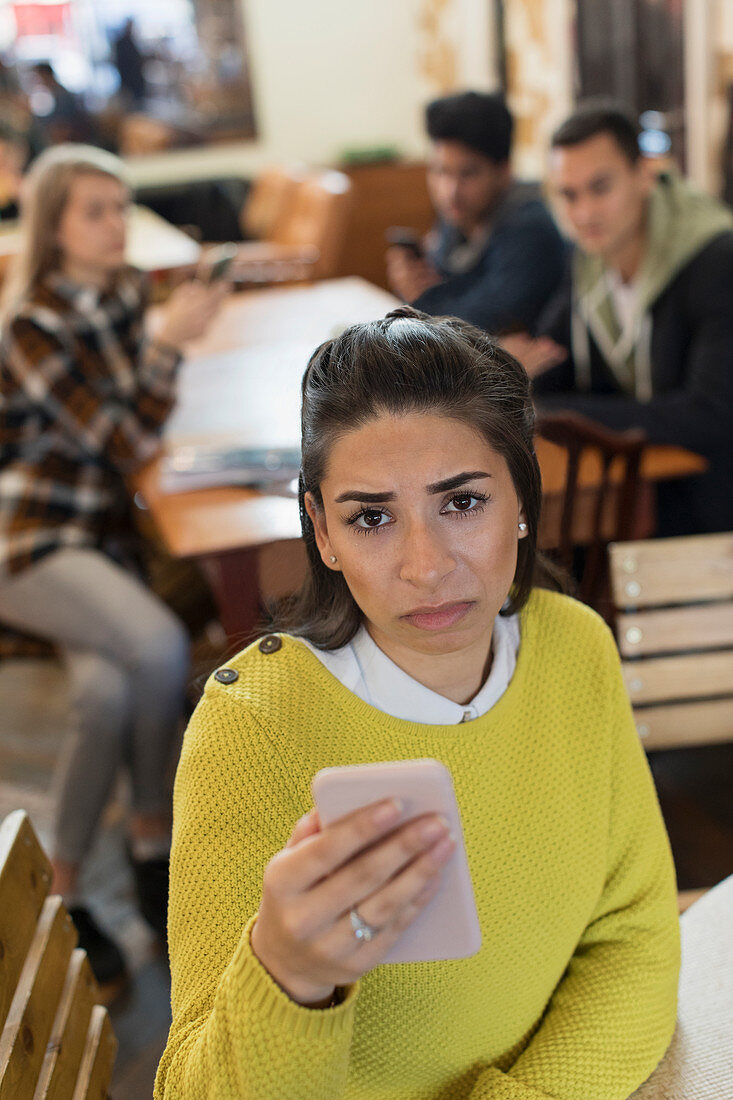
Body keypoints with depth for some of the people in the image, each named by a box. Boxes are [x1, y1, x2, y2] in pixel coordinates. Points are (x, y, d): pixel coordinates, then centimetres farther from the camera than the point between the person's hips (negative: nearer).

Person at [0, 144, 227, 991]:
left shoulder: (124, 292, 10)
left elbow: (141, 431, 15)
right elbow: (129, 443, -15)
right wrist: (168, 342, -25)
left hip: (100, 535, 6)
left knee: (108, 693, -22)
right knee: (160, 649, -29)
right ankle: (153, 837, -6)